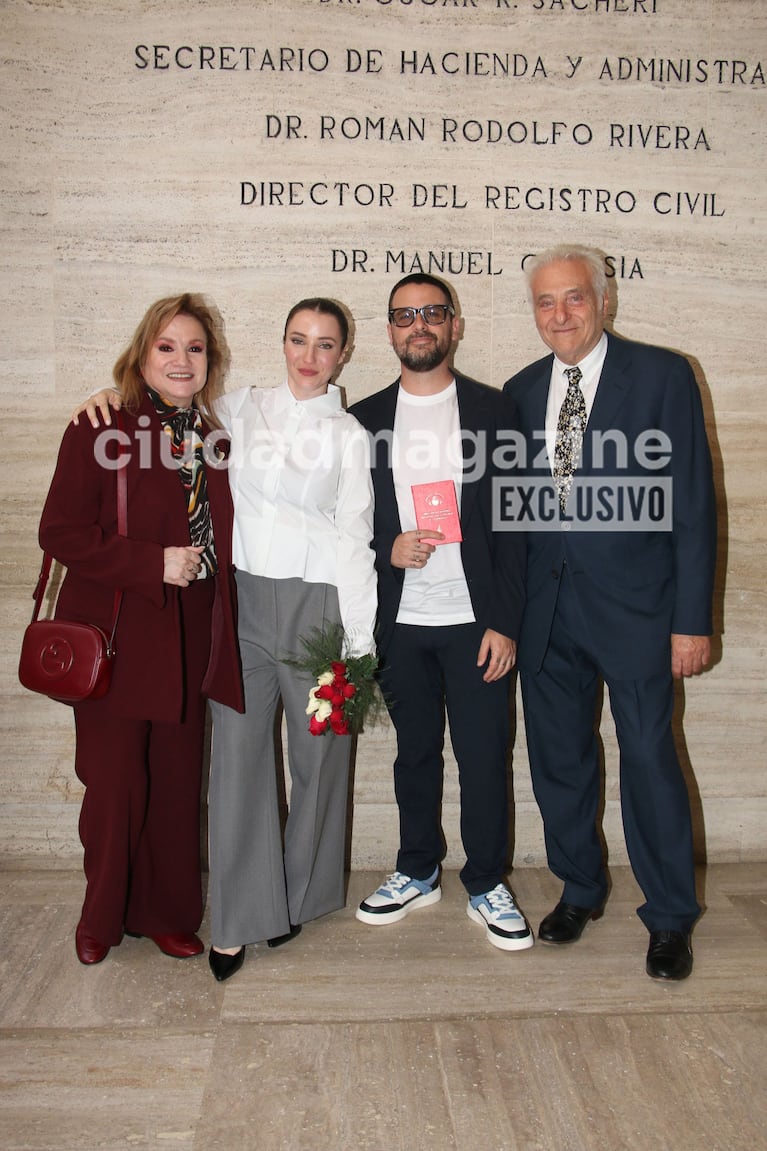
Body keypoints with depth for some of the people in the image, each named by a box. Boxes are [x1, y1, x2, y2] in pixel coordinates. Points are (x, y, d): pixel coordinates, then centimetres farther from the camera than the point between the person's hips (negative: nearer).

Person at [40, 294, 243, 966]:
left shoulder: (213, 438, 10)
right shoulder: (100, 432, -6)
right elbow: (60, 531, -11)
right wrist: (154, 563, -17)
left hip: (190, 644, 4)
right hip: (114, 641, -4)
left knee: (178, 783, 10)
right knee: (115, 785, 4)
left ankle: (167, 914, 29)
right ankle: (102, 917, 28)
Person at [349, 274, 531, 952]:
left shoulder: (493, 411, 1)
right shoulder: (364, 419, 7)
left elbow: (512, 523, -2)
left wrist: (505, 622, -8)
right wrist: (388, 549, -11)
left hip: (475, 621, -2)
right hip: (400, 623, 2)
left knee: (484, 756, 3)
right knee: (414, 750, 14)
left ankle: (487, 885, 22)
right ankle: (418, 872, 31)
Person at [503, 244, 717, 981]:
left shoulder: (662, 375, -4)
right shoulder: (520, 391, 8)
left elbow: (692, 503, -6)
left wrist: (692, 619, -10)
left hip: (634, 603, -4)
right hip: (545, 609, 4)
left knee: (649, 760, 2)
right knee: (558, 758, 13)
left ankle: (669, 918, 23)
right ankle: (580, 890, 35)